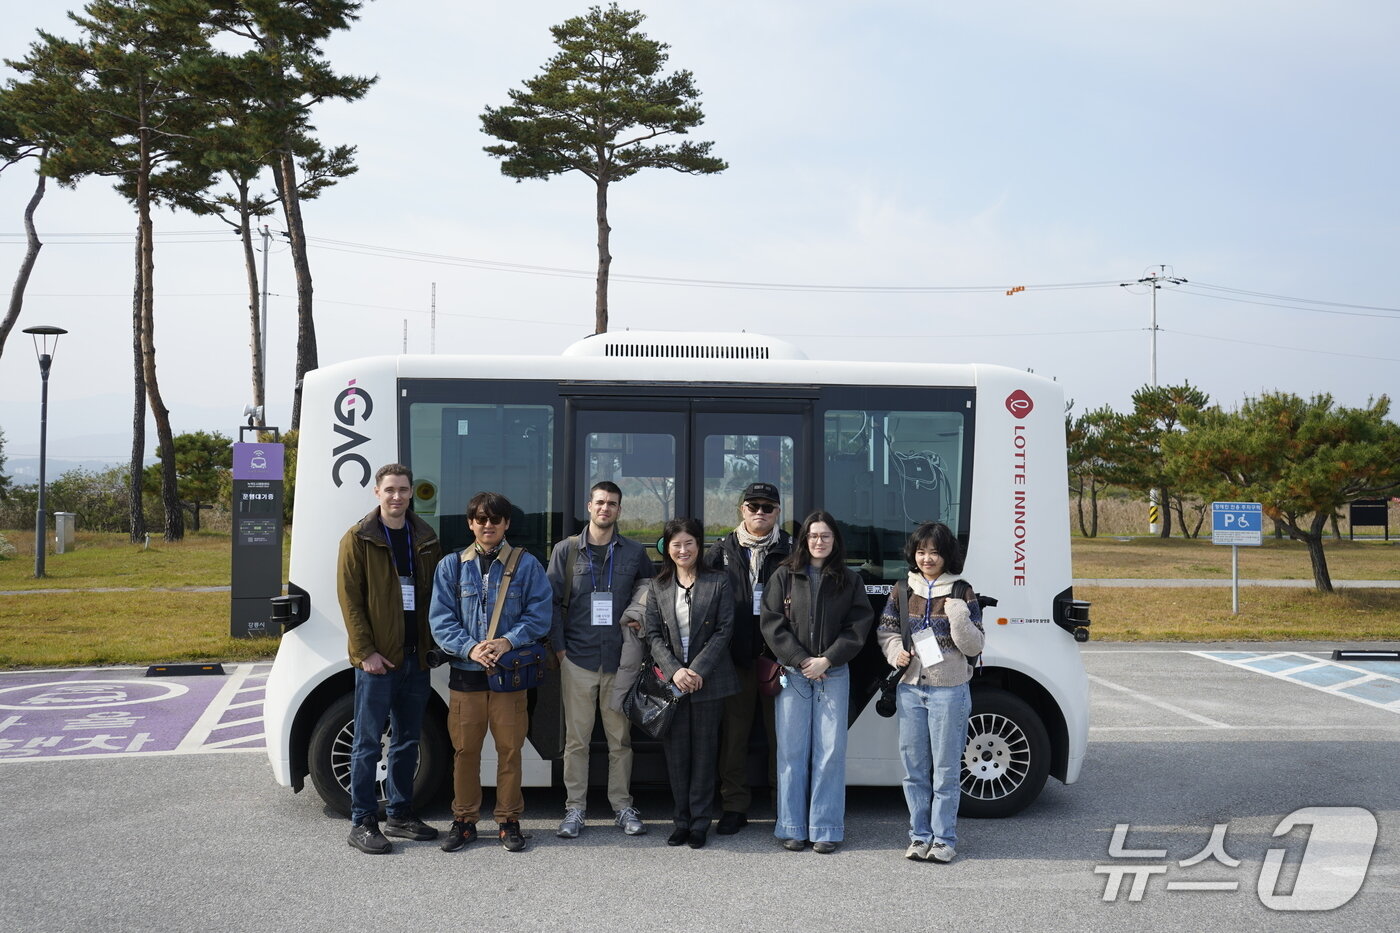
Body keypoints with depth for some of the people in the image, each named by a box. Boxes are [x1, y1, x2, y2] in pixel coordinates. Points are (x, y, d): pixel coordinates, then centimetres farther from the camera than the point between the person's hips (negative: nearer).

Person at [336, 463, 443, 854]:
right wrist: (365, 652, -14)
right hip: (377, 659, -5)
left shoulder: (425, 540, 10)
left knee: (407, 741, 14)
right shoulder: (359, 539, -5)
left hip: (416, 658, 5)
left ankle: (399, 814, 25)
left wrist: (434, 644, 4)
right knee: (368, 742, 0)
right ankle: (362, 823, 8)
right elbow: (350, 599, -8)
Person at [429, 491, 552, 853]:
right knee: (465, 749, 5)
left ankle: (508, 820, 15)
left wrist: (508, 641, -15)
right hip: (466, 673, 1)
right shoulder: (451, 566, 8)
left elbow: (539, 615, 0)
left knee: (510, 749, 3)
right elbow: (441, 619, 3)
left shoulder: (526, 565, 5)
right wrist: (470, 648, -13)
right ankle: (464, 820, 17)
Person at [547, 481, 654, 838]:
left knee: (621, 737, 6)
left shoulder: (635, 552, 7)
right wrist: (559, 647, -3)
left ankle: (622, 806, 16)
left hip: (620, 659, 1)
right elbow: (552, 601, 4)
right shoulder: (566, 550, 4)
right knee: (576, 738, 2)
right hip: (578, 658, -1)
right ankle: (575, 809, 11)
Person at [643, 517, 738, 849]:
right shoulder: (659, 587, 8)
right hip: (670, 681, 2)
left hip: (707, 680, -2)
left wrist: (697, 670, -13)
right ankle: (682, 819, 14)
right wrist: (675, 670, -11)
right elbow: (652, 634, 3)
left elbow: (724, 631, -4)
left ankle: (699, 822, 10)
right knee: (676, 751, 5)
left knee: (704, 750, 3)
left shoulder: (718, 583, 1)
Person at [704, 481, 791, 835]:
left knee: (781, 733, 2)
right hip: (736, 657, 2)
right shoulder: (721, 551, 10)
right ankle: (735, 806, 16)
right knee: (734, 733, 7)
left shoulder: (791, 551, 5)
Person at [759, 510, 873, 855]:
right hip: (792, 674, 0)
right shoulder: (785, 576, 5)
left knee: (831, 751, -1)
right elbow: (771, 623, -1)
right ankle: (792, 827, 10)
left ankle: (826, 829, 6)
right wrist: (800, 660, -9)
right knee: (792, 751, 2)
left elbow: (858, 627, 1)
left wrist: (827, 661, -10)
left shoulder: (849, 580, 7)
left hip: (833, 674, 0)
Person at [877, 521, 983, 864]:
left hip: (949, 691, -3)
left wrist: (958, 614, -21)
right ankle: (919, 836, 19)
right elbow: (886, 630, 14)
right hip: (910, 689, 3)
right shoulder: (903, 590, 7)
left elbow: (974, 646, -5)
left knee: (946, 769, 2)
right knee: (914, 769, 9)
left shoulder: (961, 593, -2)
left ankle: (944, 839, 11)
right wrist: (896, 652, -7)